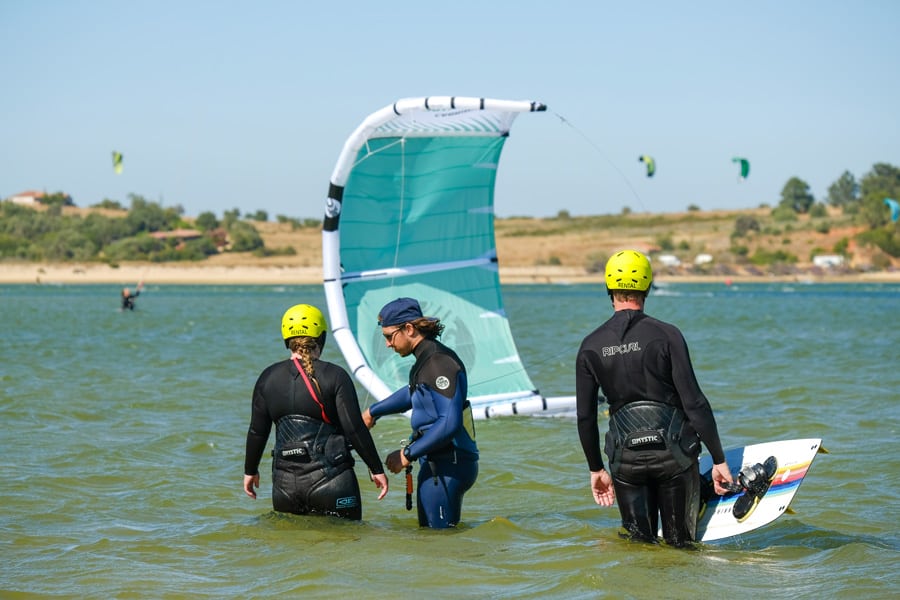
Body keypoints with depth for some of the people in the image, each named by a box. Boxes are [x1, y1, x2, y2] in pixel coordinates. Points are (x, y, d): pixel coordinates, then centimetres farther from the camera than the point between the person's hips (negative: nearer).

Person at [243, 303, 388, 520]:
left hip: (285, 483, 3)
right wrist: (377, 469, 1)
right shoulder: (335, 376, -6)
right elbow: (355, 429, -8)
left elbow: (257, 431, 9)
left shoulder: (268, 378, 4)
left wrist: (250, 471, 22)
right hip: (330, 478, -3)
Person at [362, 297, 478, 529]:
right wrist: (373, 411, 50)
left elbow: (450, 423, -25)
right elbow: (413, 393, 38)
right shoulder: (426, 360, 14)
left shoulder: (440, 362, -17)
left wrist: (408, 454, -19)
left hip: (447, 466, -10)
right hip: (435, 463, 10)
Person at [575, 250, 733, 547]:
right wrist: (719, 460, -4)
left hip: (626, 456, 2)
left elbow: (585, 416, 6)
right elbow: (694, 402, -10)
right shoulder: (665, 335, -8)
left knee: (639, 544, 12)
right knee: (679, 544, 8)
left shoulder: (591, 346, 2)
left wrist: (596, 469, 18)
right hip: (673, 452, -2)